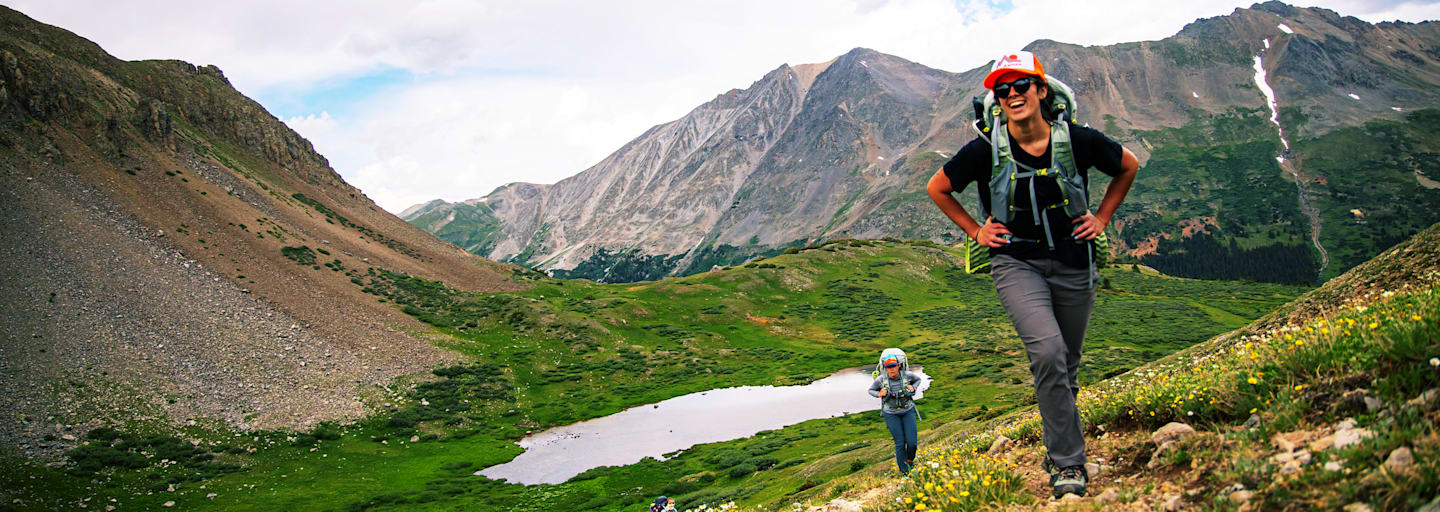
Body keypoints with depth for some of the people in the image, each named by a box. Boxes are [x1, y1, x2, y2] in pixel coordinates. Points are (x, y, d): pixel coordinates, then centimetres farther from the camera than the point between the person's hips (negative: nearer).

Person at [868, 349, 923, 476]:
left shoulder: (907, 375, -18)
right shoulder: (881, 379, -20)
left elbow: (917, 379, 6)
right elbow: (871, 390, 0)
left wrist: (913, 388, -13)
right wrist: (879, 395, -20)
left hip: (908, 411, 1)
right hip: (891, 414, -1)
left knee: (912, 442, -4)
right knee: (900, 443, -1)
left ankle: (910, 460, 31)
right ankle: (904, 472, 18)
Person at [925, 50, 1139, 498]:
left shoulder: (1078, 140, -11)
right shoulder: (985, 150, -14)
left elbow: (1129, 166, 10)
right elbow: (937, 189, 3)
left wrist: (1102, 217, 5)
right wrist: (975, 231, 1)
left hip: (1072, 262, 2)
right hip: (1016, 262, -2)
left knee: (1067, 360, 13)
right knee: (1047, 350, -23)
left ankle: (1058, 440, 41)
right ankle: (1068, 462, -11)